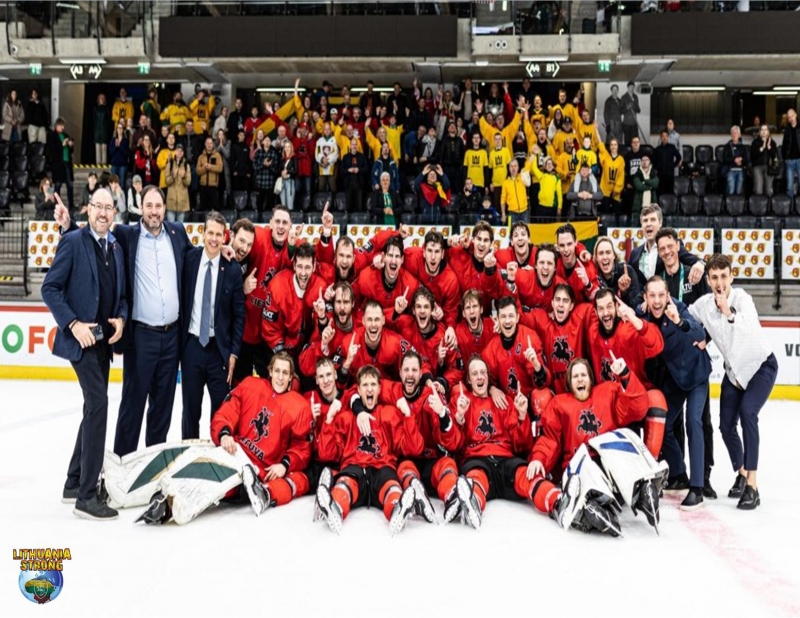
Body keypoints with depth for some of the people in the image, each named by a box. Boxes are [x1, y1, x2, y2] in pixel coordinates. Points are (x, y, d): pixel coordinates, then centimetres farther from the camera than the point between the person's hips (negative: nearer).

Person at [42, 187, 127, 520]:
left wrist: (121, 318, -2)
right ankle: (86, 495, -12)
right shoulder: (73, 241, -7)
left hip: (104, 339, 8)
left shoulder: (116, 248, 12)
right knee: (98, 403, -16)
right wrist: (73, 324, -17)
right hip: (81, 338, -7)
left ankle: (74, 483, 27)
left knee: (95, 407, 13)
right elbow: (50, 288, -9)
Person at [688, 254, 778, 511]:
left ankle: (752, 487, -24)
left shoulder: (741, 297, -25)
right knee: (726, 426, 4)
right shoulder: (704, 304, -10)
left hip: (761, 365, -5)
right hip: (734, 369, 5)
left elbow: (750, 326, -44)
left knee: (747, 412, -26)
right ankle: (741, 474, 32)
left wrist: (730, 314, -63)